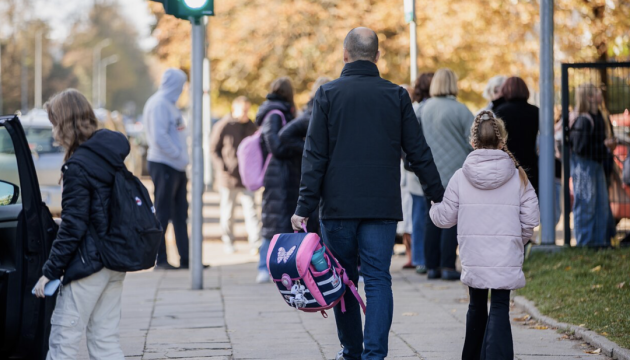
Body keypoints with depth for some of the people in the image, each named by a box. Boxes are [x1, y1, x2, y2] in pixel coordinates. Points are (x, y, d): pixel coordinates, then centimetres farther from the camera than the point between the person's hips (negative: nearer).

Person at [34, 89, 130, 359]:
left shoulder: (78, 166, -16)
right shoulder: (111, 157, 10)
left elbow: (72, 227, -17)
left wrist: (50, 271, -12)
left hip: (88, 263, -9)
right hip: (115, 265, 9)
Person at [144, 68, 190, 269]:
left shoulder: (169, 104, 18)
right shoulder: (159, 104, -13)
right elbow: (159, 137, -22)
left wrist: (182, 157, 8)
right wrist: (178, 155, -17)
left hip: (176, 167, 10)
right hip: (164, 165, -10)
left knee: (180, 215, 11)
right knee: (162, 215, -4)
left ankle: (185, 259, 15)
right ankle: (160, 259, 1)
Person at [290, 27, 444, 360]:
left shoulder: (328, 94, -1)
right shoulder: (396, 96, 3)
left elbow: (315, 155, -5)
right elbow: (419, 153, 6)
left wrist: (304, 207, -5)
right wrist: (440, 198, 14)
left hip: (338, 206, 0)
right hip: (383, 207, 1)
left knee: (343, 279, 12)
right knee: (378, 279, 0)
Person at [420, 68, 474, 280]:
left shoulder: (424, 109, 4)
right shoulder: (460, 110, -11)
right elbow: (473, 142, -9)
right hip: (455, 173, -5)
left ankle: (432, 266, 10)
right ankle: (448, 266, -7)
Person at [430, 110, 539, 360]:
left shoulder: (461, 177, -2)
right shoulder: (518, 177, -2)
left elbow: (444, 218, 2)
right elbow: (530, 218, -1)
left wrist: (433, 206, 24)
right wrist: (520, 239, 19)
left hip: (472, 257, 2)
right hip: (506, 257, -2)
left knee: (477, 305, 18)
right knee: (500, 307, -2)